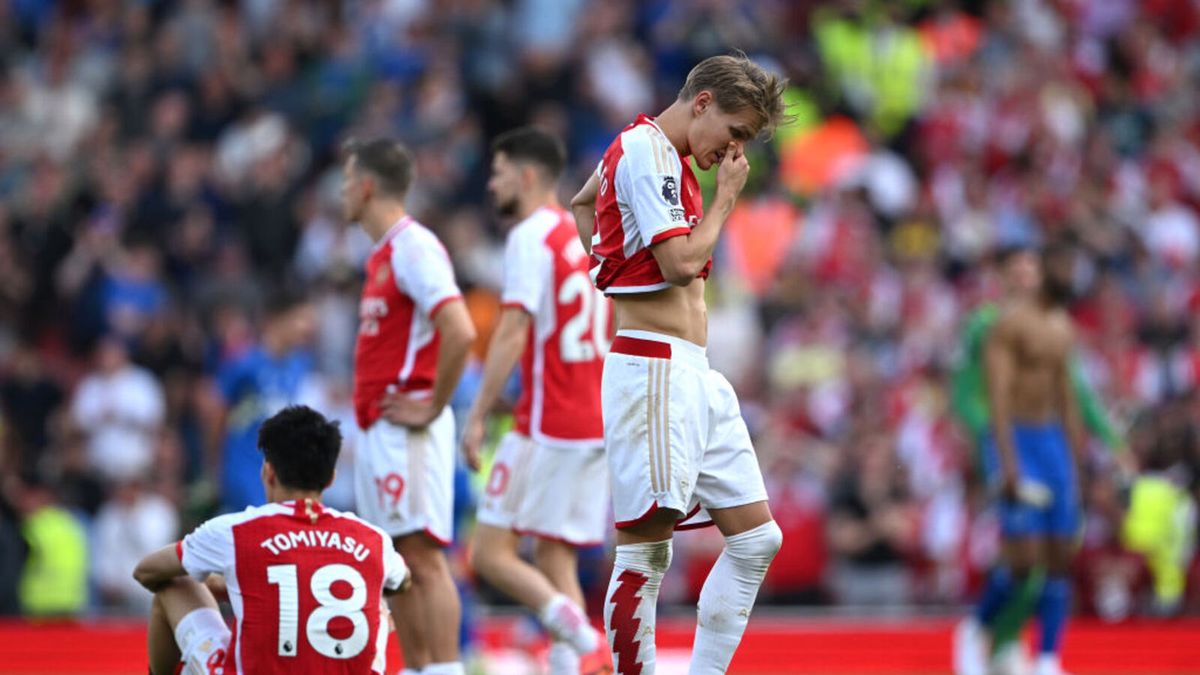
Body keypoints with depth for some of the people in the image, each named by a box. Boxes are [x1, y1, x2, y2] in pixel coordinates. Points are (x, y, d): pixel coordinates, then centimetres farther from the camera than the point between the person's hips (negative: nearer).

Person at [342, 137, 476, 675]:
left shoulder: (414, 248, -13)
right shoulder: (384, 253, 18)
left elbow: (460, 331, -25)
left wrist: (432, 407, -19)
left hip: (406, 428, -10)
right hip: (376, 428, 10)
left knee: (422, 556, -12)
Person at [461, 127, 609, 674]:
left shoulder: (530, 237, -10)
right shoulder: (584, 235, 18)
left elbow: (512, 334, -18)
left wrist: (478, 415, -17)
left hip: (548, 424, -8)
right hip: (598, 422, 9)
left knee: (491, 552, -6)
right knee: (555, 559, 8)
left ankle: (570, 625, -26)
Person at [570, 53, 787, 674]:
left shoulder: (656, 153, 19)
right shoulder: (646, 151, -11)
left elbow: (582, 204, 37)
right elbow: (682, 263, -19)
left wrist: (610, 266, 26)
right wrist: (726, 196, -4)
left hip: (694, 376, 10)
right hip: (656, 370, -10)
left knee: (755, 538, 7)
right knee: (645, 550, -9)